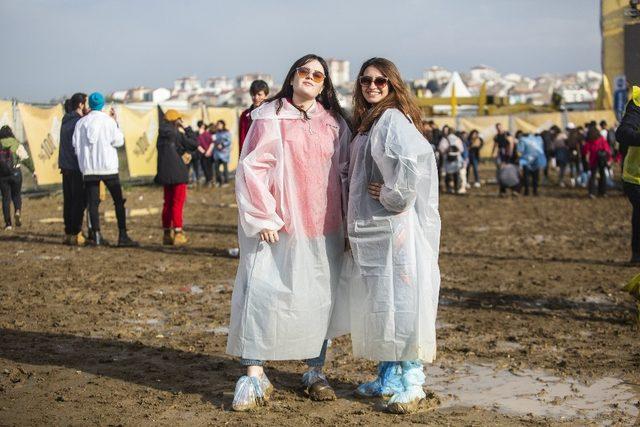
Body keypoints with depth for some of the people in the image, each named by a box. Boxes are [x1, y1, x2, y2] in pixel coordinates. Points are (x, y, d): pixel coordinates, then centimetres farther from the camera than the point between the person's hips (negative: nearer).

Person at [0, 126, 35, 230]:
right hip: (15, 173, -1)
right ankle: (18, 211, -12)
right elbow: (26, 159, -3)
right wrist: (33, 170, 5)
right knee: (16, 194, 17)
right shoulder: (17, 145, -2)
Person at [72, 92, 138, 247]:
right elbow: (119, 141, -3)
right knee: (119, 201, 4)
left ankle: (96, 235, 2)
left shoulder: (81, 122, 4)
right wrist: (115, 122, 5)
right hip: (108, 167, -3)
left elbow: (75, 145, 4)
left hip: (88, 169, 3)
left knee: (93, 202, 6)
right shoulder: (108, 121, -7)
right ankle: (122, 235, -1)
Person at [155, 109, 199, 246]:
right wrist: (188, 129, 3)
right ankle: (178, 233, -7)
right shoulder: (178, 135, -11)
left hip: (165, 173, 7)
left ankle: (167, 234, 17)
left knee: (167, 203, 13)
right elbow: (195, 144, -6)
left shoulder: (162, 136, 8)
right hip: (178, 174, -7)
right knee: (178, 202, -4)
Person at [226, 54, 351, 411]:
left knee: (320, 298, 7)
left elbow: (345, 174, 13)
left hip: (323, 230, 4)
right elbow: (252, 167, -5)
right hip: (278, 228, -3)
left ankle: (316, 372, 20)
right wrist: (263, 217, -11)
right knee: (262, 295, -6)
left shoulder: (335, 124, 10)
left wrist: (345, 222, 8)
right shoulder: (270, 118, 0)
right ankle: (255, 376, 1)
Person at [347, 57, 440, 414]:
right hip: (371, 231, 10)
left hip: (395, 226, -10)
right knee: (377, 304, 13)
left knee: (400, 300, -5)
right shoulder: (367, 123, 17)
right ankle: (389, 377, 23)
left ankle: (411, 382, 2)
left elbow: (412, 162, -29)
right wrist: (356, 222, 15)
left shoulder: (392, 119, -11)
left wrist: (392, 196, -17)